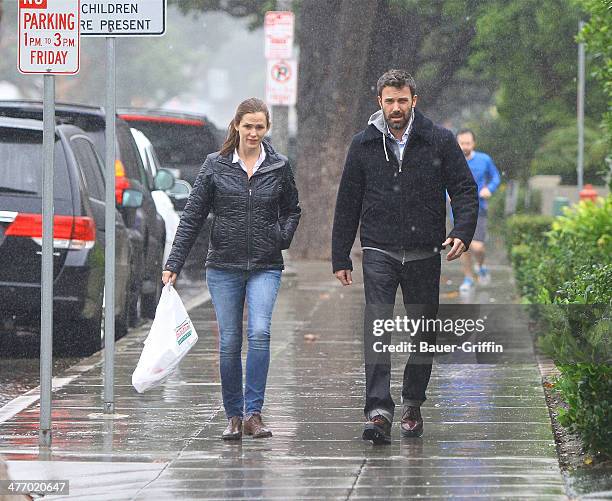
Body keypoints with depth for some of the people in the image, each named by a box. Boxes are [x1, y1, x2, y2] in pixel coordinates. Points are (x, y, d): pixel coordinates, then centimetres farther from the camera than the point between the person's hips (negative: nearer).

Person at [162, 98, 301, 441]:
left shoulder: (279, 167, 4)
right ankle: (233, 416, 13)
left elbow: (292, 210, 21)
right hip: (224, 267, 0)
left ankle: (253, 413, -16)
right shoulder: (216, 165, 1)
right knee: (230, 342, 1)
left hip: (265, 267, 0)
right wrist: (174, 264, -3)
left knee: (259, 332, -19)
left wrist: (283, 237, 2)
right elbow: (193, 216, 2)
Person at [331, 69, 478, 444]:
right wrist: (340, 258, 7)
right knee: (377, 328, -15)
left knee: (423, 330, 9)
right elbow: (347, 205, 10)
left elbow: (465, 189, 3)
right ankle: (379, 411, -22)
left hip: (424, 255, 1)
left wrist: (463, 233, -14)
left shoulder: (440, 142, 2)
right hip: (379, 254, -1)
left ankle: (413, 405, 26)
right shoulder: (364, 145, 6)